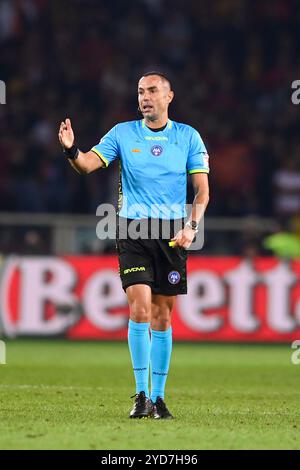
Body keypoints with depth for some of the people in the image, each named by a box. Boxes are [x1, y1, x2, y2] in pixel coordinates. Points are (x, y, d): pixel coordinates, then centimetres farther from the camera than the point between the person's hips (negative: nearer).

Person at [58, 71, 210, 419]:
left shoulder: (188, 137, 4)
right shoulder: (123, 133, 4)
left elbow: (202, 189, 2)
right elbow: (88, 164, -5)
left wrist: (191, 226, -12)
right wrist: (71, 150, -27)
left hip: (172, 233, 1)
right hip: (133, 230, -1)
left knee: (162, 317, 5)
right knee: (140, 308, -14)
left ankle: (158, 397, 13)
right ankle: (141, 394, -7)